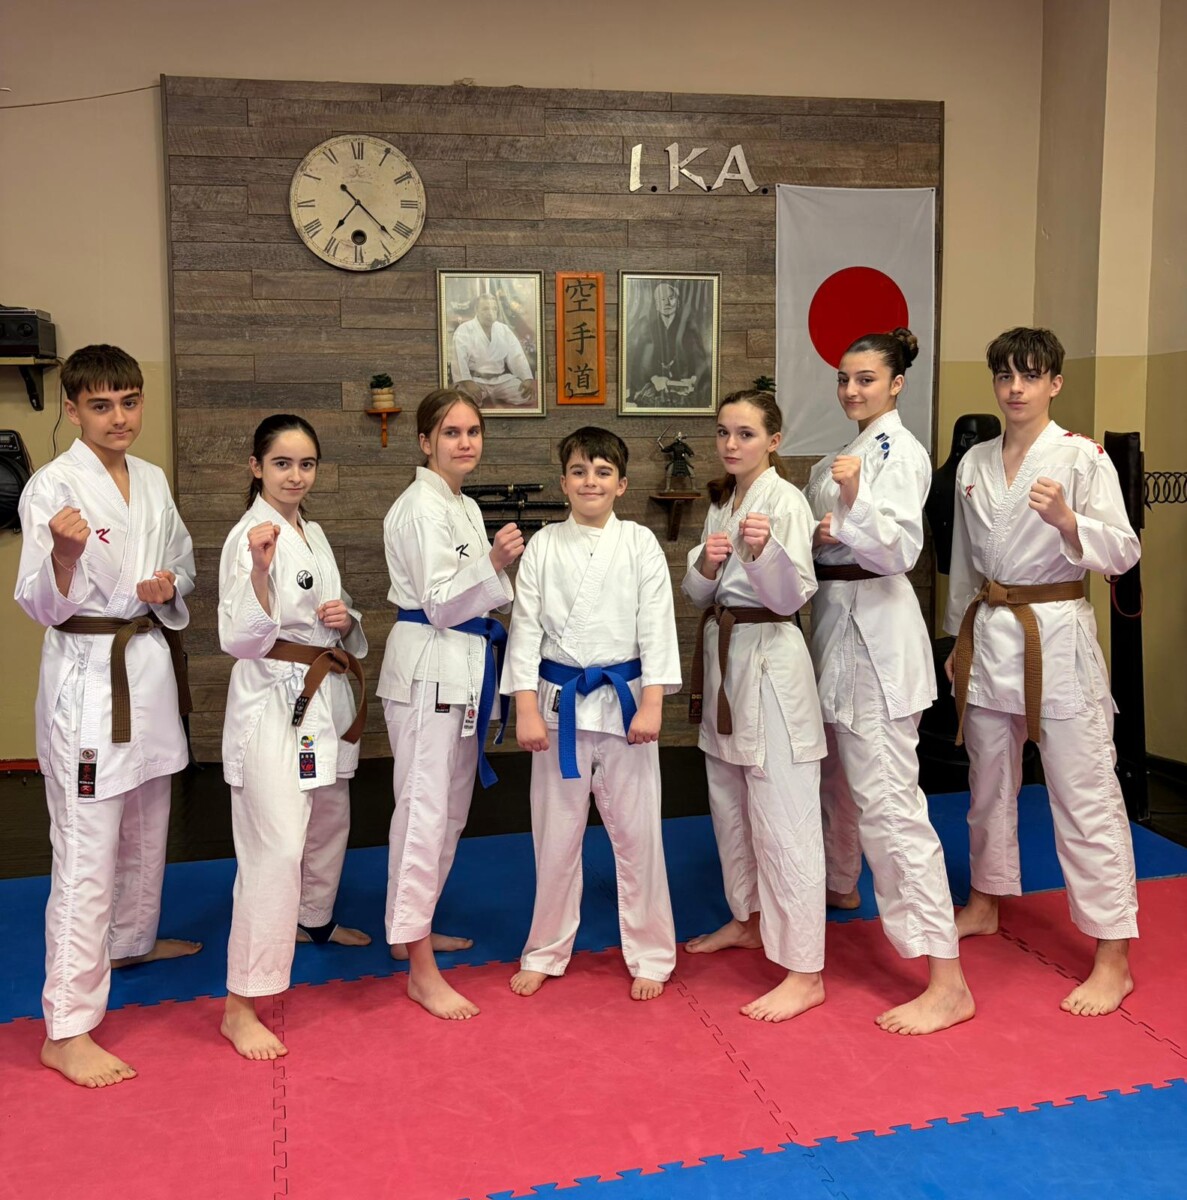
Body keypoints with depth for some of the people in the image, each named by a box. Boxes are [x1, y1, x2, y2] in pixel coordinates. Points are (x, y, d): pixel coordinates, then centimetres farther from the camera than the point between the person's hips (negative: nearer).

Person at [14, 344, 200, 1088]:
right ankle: (68, 1031, 3)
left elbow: (184, 563, 17)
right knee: (87, 853, -6)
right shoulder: (53, 487, -12)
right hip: (88, 673, -7)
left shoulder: (153, 482, 7)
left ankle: (131, 940, 46)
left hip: (151, 662, 7)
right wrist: (64, 554, -34)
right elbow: (43, 605, -14)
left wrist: (170, 586, -5)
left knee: (146, 827, 22)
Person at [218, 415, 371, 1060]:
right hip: (272, 699, -9)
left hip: (325, 695, 9)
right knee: (276, 849, -14)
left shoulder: (313, 534, 11)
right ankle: (240, 1006, -6)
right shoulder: (250, 536, -15)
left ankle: (315, 921, 51)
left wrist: (344, 619, -3)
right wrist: (260, 569, -36)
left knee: (328, 823, 25)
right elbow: (241, 639, -22)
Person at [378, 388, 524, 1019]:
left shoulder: (465, 507, 16)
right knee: (425, 808, -7)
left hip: (462, 668, 10)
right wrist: (494, 563, -28)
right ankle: (421, 970, 0)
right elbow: (439, 602, -19)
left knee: (450, 807, 17)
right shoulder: (422, 507, -14)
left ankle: (412, 928, 32)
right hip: (427, 666, -10)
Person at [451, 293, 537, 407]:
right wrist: (466, 382, -33)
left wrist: (528, 379, -13)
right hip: (475, 380, -5)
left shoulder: (504, 330, 11)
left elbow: (517, 356, 5)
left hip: (501, 380, 5)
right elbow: (459, 358, -16)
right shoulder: (464, 330, -3)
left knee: (530, 395, -16)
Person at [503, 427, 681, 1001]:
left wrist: (651, 705, -10)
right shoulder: (543, 546, 2)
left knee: (636, 834, 6)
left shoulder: (640, 544, 0)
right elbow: (525, 628, 0)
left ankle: (650, 955, 23)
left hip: (625, 699, -1)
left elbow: (657, 625, -4)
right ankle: (546, 952, 29)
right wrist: (526, 711, -5)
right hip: (560, 702, 1)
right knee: (555, 836, 11)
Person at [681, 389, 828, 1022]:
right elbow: (699, 594, 10)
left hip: (771, 661, -8)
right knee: (730, 807, 19)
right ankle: (749, 919, 38)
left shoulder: (785, 501, -11)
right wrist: (706, 564, -11)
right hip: (722, 656, 9)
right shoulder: (721, 501, 13)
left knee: (782, 822, -6)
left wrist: (763, 550, -36)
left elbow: (792, 595, -18)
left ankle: (804, 973, 1)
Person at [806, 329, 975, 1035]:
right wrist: (821, 532, -1)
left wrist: (854, 502, -35)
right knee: (839, 772, 24)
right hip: (839, 620, 10)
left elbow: (900, 550, -22)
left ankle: (948, 983, -10)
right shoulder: (859, 448, 16)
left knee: (886, 798, -13)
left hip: (876, 628, -10)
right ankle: (841, 885, 48)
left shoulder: (900, 450, -12)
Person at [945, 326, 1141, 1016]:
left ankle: (1113, 959, 5)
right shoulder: (975, 464, 9)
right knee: (990, 781, 17)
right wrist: (960, 637, 17)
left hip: (1058, 636, -5)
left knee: (1086, 796, -4)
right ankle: (986, 904, 36)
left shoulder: (1082, 458, -7)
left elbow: (1123, 553, -12)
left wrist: (1066, 520, -29)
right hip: (989, 634, 6)